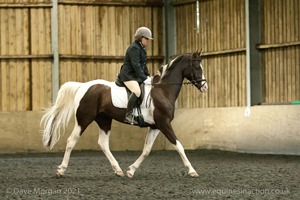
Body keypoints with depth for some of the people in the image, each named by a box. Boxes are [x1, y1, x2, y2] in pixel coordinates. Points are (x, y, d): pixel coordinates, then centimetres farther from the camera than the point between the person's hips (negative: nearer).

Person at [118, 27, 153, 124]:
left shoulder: (141, 48, 17)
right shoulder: (134, 48, -15)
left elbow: (143, 65, 24)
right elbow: (136, 65, -23)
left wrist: (148, 76, 12)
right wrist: (144, 78, -26)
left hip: (137, 76, 11)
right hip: (128, 75, -11)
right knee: (137, 91, -34)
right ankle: (128, 115, -33)